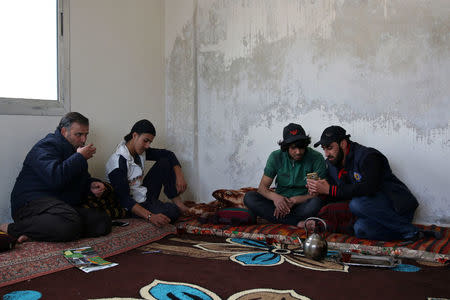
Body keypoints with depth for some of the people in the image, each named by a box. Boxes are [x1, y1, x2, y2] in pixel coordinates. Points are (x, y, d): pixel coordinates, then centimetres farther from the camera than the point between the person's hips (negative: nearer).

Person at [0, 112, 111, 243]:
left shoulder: (75, 150, 21)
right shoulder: (46, 146, -7)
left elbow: (83, 178, 35)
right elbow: (54, 179, -26)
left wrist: (91, 184, 10)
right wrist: (80, 157, -15)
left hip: (66, 206, 9)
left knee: (104, 221, -15)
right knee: (71, 223, -39)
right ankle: (12, 229, -20)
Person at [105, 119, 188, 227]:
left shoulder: (141, 151, 0)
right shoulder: (118, 162, -25)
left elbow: (168, 154, 7)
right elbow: (124, 199, -30)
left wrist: (179, 176, -10)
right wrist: (150, 216, -40)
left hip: (145, 195, 9)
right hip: (133, 205, -8)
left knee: (164, 162, -2)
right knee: (171, 211, -32)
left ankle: (179, 204, -1)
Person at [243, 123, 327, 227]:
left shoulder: (316, 158, -9)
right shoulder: (276, 157, -2)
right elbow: (262, 187, -3)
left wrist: (293, 201, -24)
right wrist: (275, 197, -26)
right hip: (279, 202, 4)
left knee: (316, 202, -36)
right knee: (249, 197, -22)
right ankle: (298, 223, -26)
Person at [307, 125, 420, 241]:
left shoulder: (367, 156, -16)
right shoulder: (332, 163, 8)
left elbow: (368, 188, -31)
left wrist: (330, 190, -29)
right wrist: (319, 190, -12)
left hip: (398, 205, -6)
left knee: (357, 204, -31)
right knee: (360, 229, -26)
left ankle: (409, 230, -17)